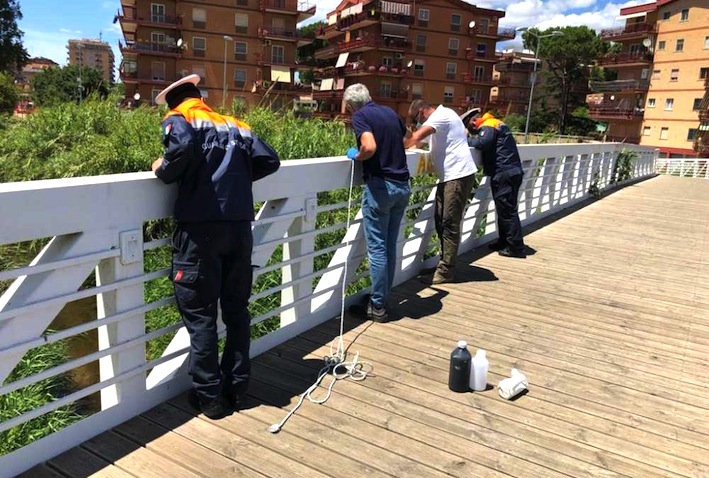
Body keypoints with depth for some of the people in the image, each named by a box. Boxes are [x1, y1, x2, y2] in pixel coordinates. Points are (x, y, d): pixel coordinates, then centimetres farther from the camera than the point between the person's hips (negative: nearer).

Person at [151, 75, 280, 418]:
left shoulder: (179, 119, 3)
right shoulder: (235, 125, 18)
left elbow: (184, 146, -20)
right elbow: (269, 161, 10)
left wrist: (163, 171, -2)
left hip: (200, 228, -5)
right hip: (240, 226, 5)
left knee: (200, 314, 6)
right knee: (237, 309, 14)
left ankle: (209, 397, 13)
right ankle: (235, 387, 25)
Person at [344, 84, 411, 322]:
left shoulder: (360, 116, -6)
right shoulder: (390, 112, 15)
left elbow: (370, 147, -23)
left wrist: (356, 156, -5)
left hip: (380, 185, -7)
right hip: (402, 185, 7)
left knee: (377, 247, 0)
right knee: (390, 246, 13)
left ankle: (377, 306, 6)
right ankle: (382, 298, 23)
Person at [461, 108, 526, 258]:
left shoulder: (488, 126, -10)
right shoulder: (494, 125, 21)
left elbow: (482, 143, -27)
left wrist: (467, 141, -11)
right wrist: (474, 138, 4)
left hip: (505, 173, -10)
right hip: (510, 172, 10)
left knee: (507, 210, -6)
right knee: (504, 209, 16)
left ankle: (516, 247, -3)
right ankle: (504, 241, 25)